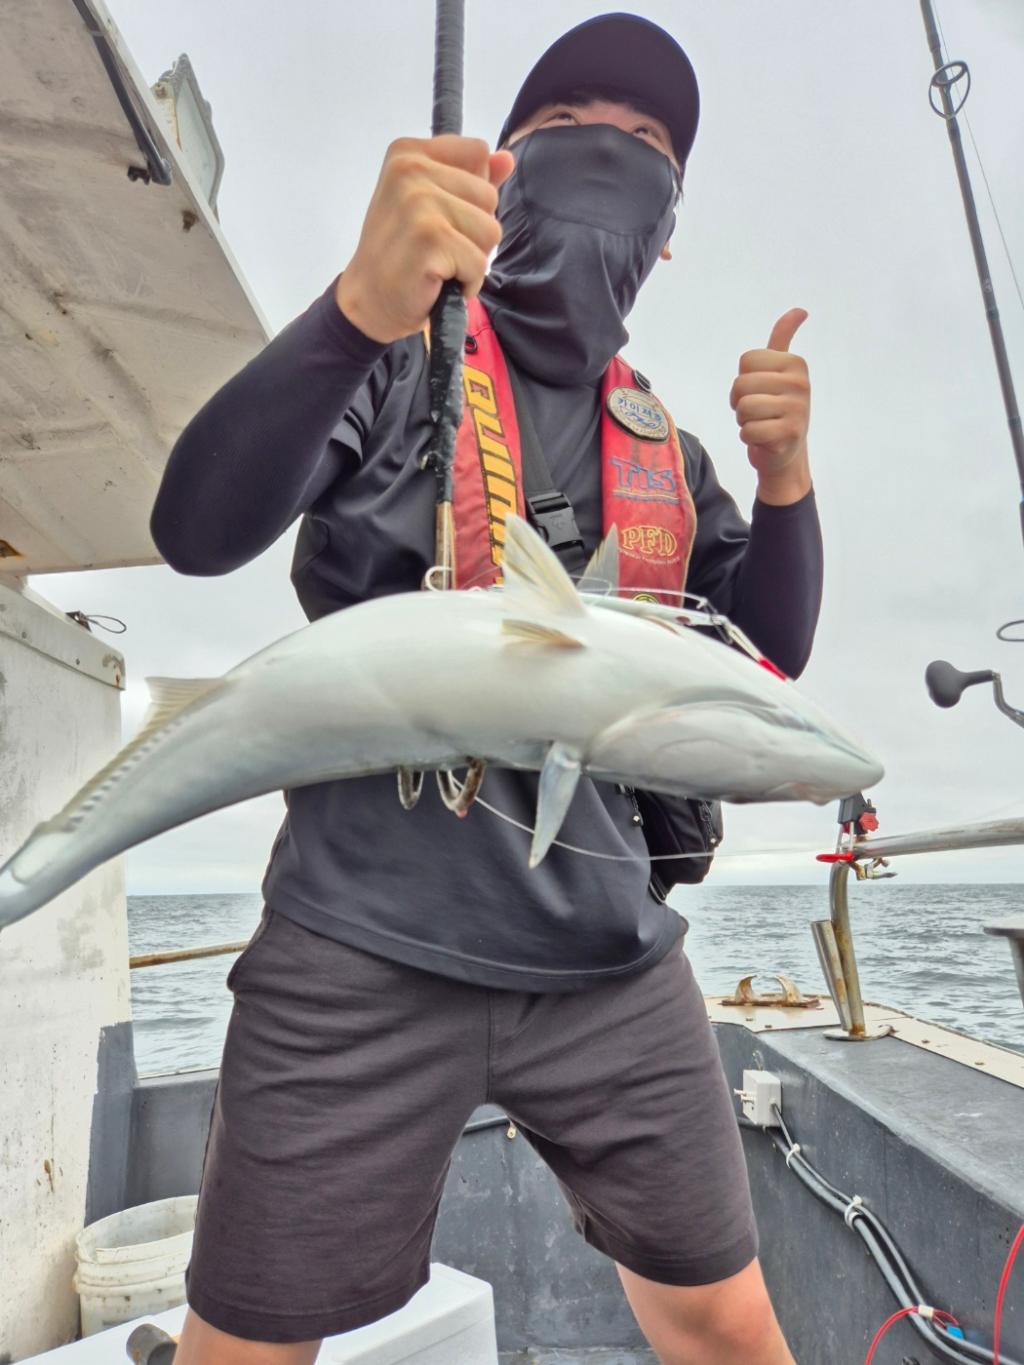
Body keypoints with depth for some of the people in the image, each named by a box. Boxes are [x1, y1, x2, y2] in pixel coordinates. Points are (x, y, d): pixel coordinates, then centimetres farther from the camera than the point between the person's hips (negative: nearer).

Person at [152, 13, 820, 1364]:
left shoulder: (661, 437, 12)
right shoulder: (399, 359, 0)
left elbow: (768, 657, 10)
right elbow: (200, 530, -15)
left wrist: (785, 478, -6)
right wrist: (364, 304, -31)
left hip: (609, 959, 4)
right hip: (367, 951, -3)